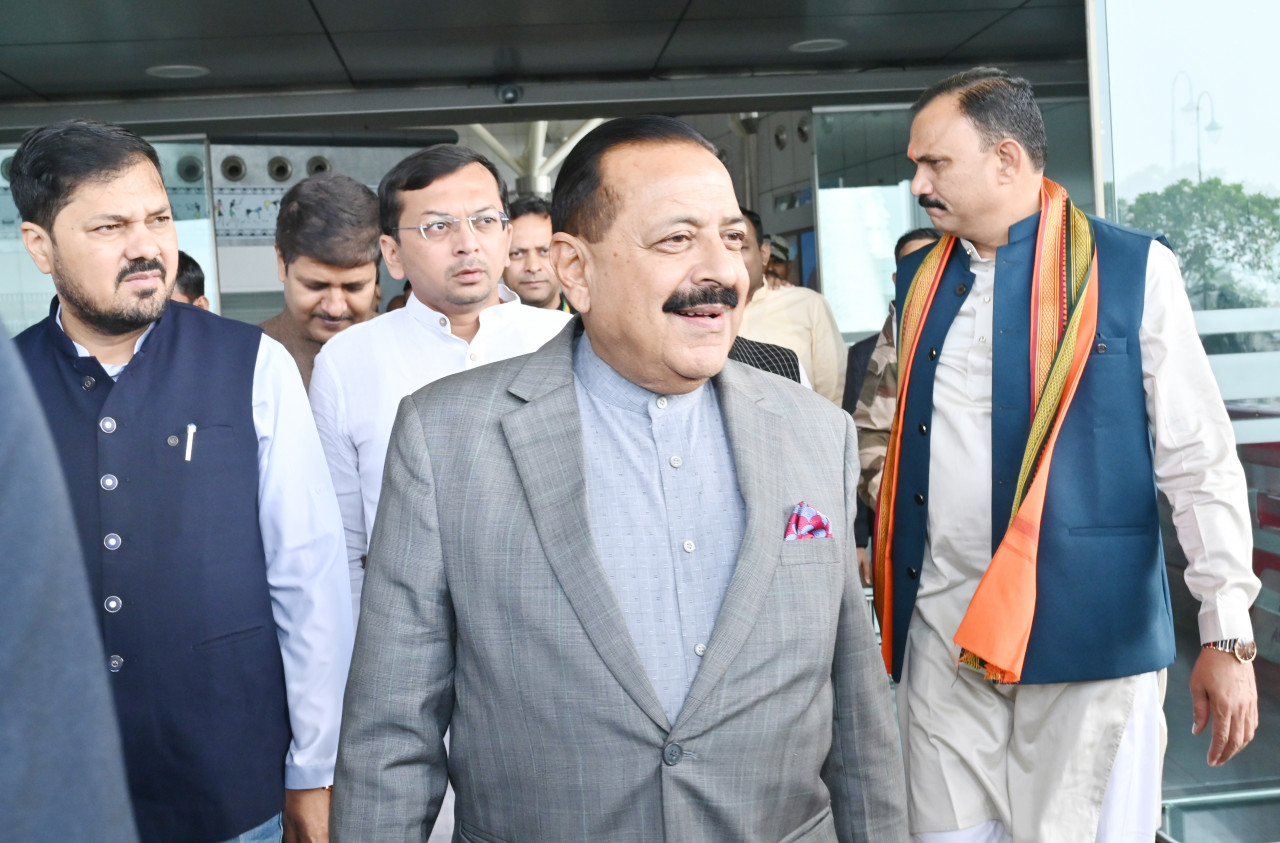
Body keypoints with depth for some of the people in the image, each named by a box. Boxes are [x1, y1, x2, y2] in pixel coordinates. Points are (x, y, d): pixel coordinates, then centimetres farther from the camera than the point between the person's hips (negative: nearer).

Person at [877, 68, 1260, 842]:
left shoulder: (1132, 269, -4)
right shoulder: (920, 280, 11)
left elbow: (1201, 462, -5)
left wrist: (1228, 636, -7)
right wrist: (884, 572, 16)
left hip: (1088, 632, -4)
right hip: (940, 634, 4)